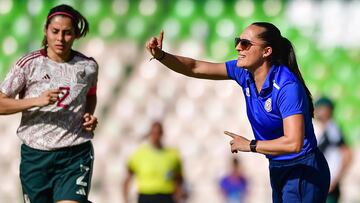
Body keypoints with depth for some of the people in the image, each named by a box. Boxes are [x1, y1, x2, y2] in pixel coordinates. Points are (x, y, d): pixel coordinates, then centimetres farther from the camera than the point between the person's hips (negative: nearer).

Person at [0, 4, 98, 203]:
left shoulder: (88, 67, 3)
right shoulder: (28, 64, -5)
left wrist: (89, 116, 4)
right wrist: (37, 101, -20)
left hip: (75, 155, 0)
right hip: (35, 155, 0)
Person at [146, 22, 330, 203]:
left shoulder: (287, 86, -26)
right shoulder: (244, 72, -1)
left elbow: (293, 143, -33)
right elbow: (195, 68, 5)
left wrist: (249, 145, -21)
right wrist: (160, 56, -10)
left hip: (302, 173, -8)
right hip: (277, 168, 8)